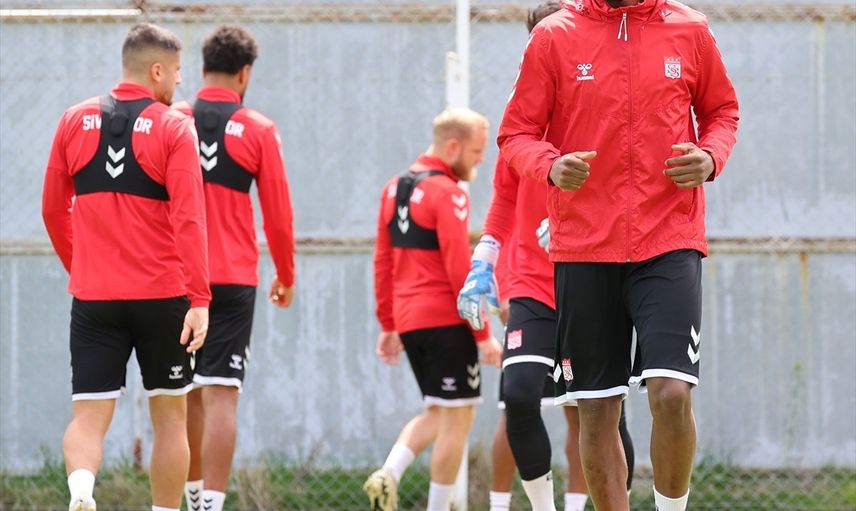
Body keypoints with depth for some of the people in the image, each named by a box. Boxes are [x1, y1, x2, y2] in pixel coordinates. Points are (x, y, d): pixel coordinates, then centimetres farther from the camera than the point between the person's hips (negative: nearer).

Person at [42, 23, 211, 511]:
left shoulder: (75, 121, 6)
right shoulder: (174, 128, -5)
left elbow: (52, 209, 14)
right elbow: (189, 219, -14)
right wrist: (199, 300, -16)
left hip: (93, 297, 2)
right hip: (161, 296, -2)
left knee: (88, 416, -1)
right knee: (170, 416, 12)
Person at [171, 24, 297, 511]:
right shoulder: (259, 130, -2)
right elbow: (279, 215, 1)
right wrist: (287, 278, 15)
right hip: (234, 279, -3)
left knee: (186, 394, 15)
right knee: (221, 395, -6)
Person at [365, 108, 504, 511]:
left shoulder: (395, 188, 13)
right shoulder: (447, 194, -13)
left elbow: (383, 261, 17)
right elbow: (459, 271, -17)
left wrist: (388, 325, 21)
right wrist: (483, 334, -13)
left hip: (408, 321, 8)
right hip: (445, 321, -8)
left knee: (438, 412, 19)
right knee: (457, 416, 0)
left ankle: (389, 474, -3)